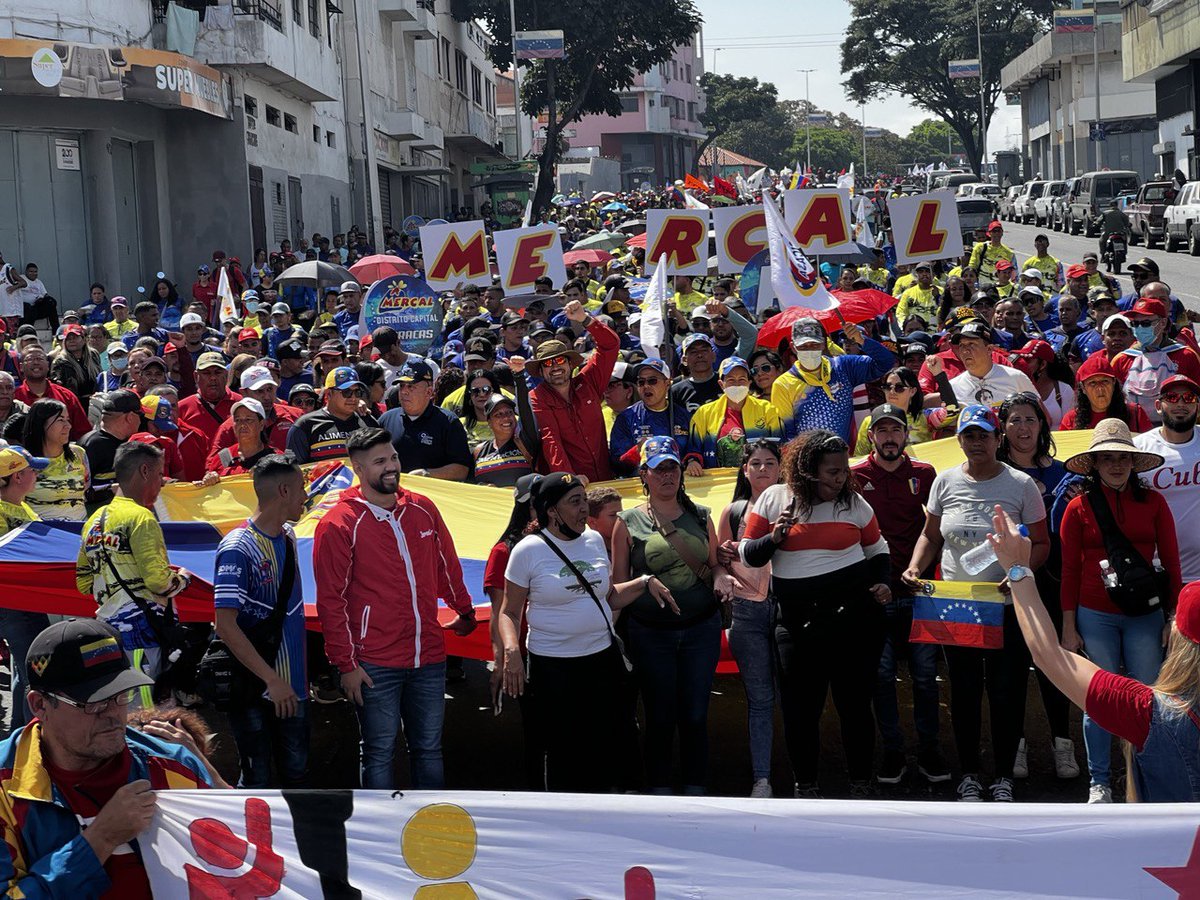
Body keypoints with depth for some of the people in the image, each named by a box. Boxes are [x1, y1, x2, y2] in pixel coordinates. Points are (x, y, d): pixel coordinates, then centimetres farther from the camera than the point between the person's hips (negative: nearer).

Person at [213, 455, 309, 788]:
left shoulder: (288, 537, 8)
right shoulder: (238, 548, -16)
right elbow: (226, 626, -20)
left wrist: (301, 676, 14)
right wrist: (272, 679, -21)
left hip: (291, 685, 7)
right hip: (254, 688, -7)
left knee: (296, 772, 14)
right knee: (256, 780, 2)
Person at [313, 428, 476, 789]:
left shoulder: (423, 509, 7)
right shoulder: (339, 525, -8)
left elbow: (447, 566, 22)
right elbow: (331, 601, -8)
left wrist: (464, 611, 30)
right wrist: (346, 664, -10)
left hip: (429, 658, 5)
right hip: (376, 666, -5)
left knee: (429, 749, 13)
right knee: (379, 753, 3)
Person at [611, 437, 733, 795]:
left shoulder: (700, 516, 9)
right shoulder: (628, 522, 1)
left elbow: (714, 565, 15)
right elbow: (618, 583, 2)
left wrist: (720, 577, -6)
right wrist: (645, 584, -14)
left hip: (701, 629, 2)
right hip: (651, 633, -2)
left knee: (695, 715, 4)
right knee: (660, 718, 3)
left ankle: (695, 792, 16)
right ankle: (659, 793, 16)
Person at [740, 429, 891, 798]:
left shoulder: (854, 501, 4)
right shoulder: (774, 498, 0)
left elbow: (877, 549, 18)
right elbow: (747, 555, 4)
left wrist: (881, 582, 1)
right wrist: (775, 537, -14)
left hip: (853, 613, 0)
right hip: (797, 620, 0)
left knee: (855, 703, 5)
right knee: (800, 708, 5)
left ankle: (861, 785, 19)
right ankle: (806, 785, 22)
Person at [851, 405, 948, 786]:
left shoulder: (924, 474, 7)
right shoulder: (855, 476, 3)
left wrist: (922, 570, -2)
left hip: (917, 592, 1)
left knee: (925, 673, 4)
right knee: (881, 674, 3)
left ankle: (929, 750, 15)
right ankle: (893, 751, 14)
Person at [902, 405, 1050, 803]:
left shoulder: (1020, 484, -4)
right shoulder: (945, 481, 3)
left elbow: (1041, 543, -1)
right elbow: (931, 535, 12)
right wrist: (915, 566, -7)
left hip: (1005, 604, -2)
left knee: (1005, 692, 2)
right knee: (964, 692, 10)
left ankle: (1004, 777, 18)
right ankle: (969, 774, 24)